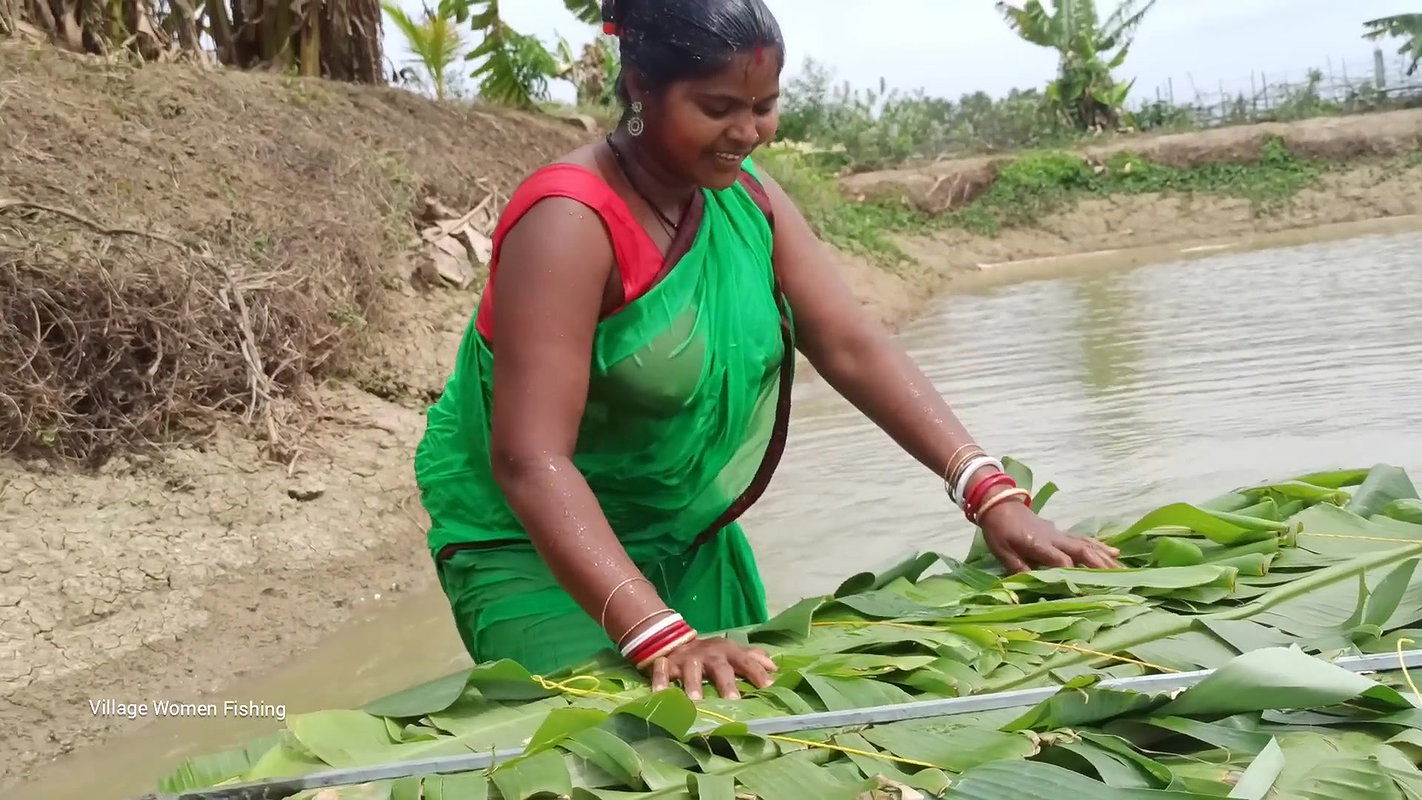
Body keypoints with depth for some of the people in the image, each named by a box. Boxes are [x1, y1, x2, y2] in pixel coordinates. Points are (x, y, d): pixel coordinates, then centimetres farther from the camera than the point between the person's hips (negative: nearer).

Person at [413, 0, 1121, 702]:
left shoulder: (749, 197, -3)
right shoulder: (569, 223, -25)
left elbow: (852, 347, -9)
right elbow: (531, 459, -33)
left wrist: (992, 496, -20)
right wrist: (658, 635, -43)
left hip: (690, 536, 7)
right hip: (536, 546, -6)